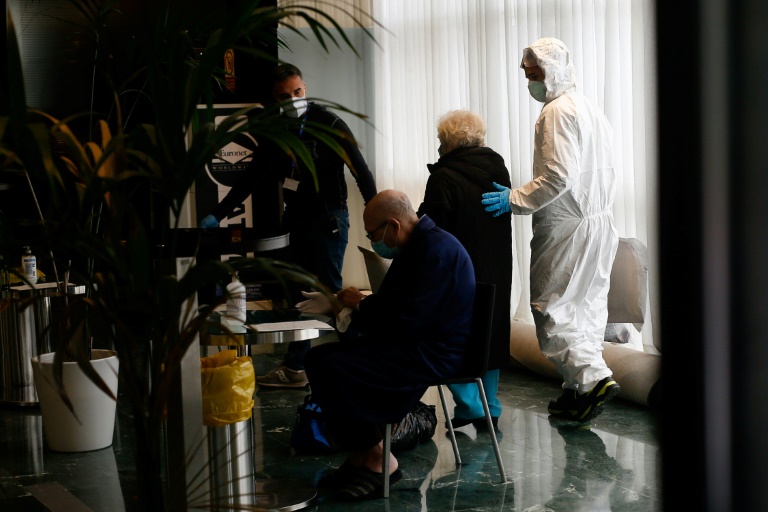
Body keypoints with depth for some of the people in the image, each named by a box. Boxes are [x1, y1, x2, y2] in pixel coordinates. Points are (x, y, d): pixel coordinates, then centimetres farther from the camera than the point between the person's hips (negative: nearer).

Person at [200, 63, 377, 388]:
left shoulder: (328, 124, -8)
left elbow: (361, 171, -12)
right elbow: (250, 178, 16)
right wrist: (218, 214, 12)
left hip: (328, 220, -7)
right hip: (297, 222, 7)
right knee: (298, 295, 10)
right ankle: (294, 369, 16)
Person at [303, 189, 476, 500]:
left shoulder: (436, 250, -19)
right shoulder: (418, 245, 13)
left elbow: (406, 318, -24)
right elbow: (392, 303, 20)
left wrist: (359, 305, -8)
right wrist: (358, 306, 1)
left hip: (434, 352, -11)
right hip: (412, 342, 11)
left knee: (335, 369, -23)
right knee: (319, 358, 1)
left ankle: (377, 460, -9)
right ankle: (359, 458, 0)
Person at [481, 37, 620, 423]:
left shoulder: (557, 112, -14)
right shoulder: (592, 110, 16)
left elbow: (559, 177, -23)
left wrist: (513, 200, -16)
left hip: (566, 228, -9)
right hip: (600, 224, 9)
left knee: (551, 308, -3)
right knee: (587, 307, 13)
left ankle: (594, 377, -13)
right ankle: (579, 390, 18)